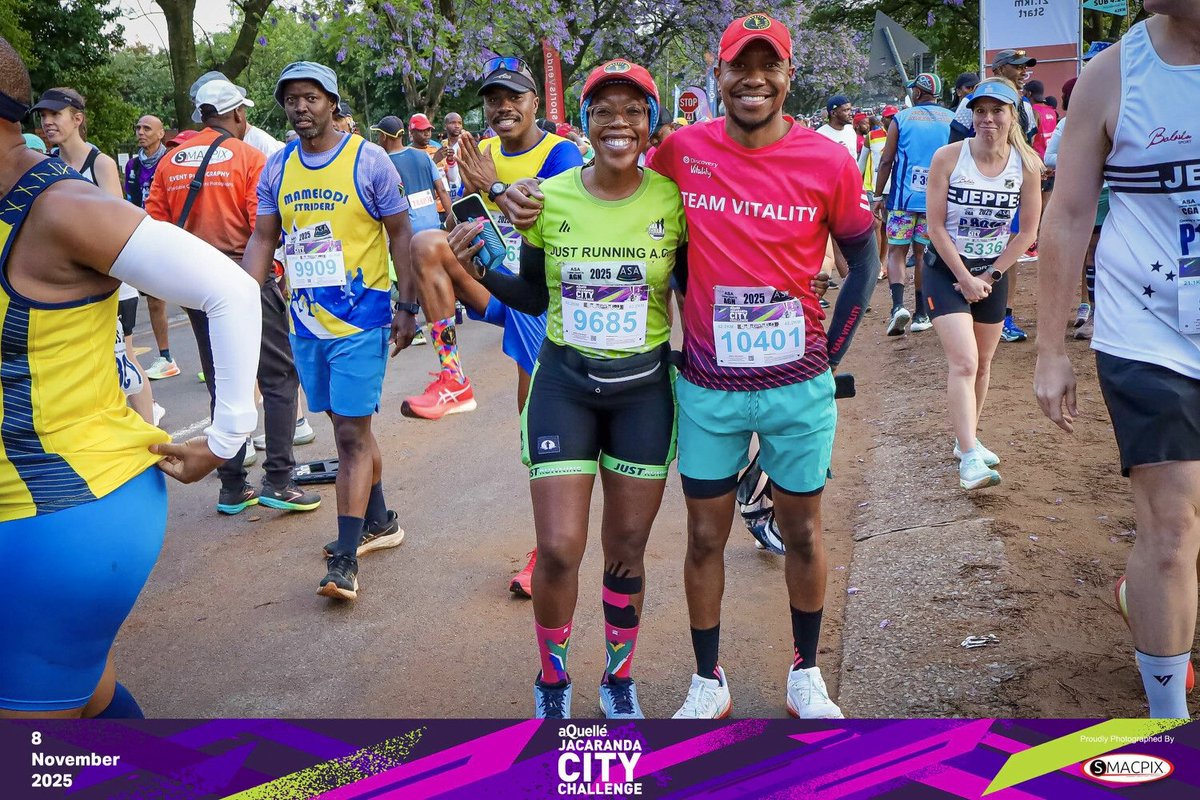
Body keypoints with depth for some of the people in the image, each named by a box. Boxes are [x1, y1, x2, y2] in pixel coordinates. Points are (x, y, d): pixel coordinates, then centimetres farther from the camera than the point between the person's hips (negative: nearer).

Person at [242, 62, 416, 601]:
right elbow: (262, 238, 10)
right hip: (306, 319, 6)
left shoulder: (368, 159, -7)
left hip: (361, 318, -5)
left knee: (352, 434, -6)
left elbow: (400, 234, -3)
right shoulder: (277, 167, 7)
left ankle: (345, 558, -1)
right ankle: (380, 521, 33)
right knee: (346, 426, 16)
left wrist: (407, 306, -8)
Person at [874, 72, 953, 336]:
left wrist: (878, 196, 5)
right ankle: (922, 314, 12)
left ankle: (898, 305, -16)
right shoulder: (952, 120, 6)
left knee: (896, 252, 5)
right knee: (925, 254, 10)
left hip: (904, 197, -2)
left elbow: (886, 161, -1)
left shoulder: (902, 118, 1)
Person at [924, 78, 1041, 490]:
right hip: (946, 270, -4)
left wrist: (990, 275, -5)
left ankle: (966, 438, 33)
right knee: (963, 362, -16)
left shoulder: (1027, 165, -6)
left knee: (983, 363, 14)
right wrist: (965, 278, -13)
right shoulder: (948, 157, -13)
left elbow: (1028, 231, 1)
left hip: (993, 274, 4)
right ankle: (969, 459, -18)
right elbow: (936, 226, -11)